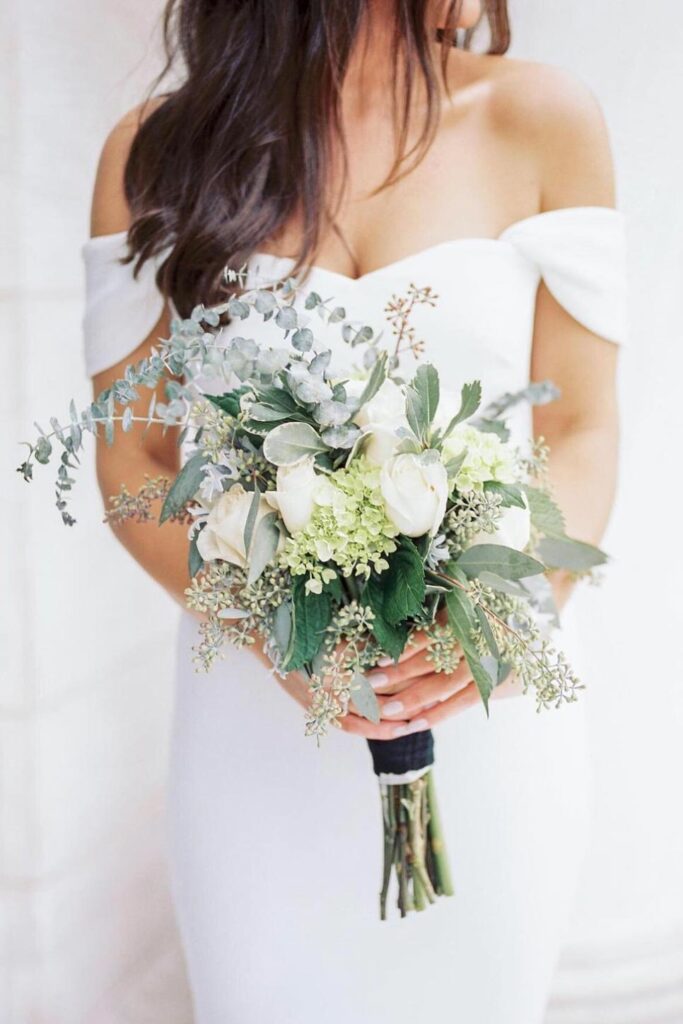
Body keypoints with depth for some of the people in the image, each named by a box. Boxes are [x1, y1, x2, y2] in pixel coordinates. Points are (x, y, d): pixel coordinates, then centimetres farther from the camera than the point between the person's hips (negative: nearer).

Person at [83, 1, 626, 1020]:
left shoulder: (541, 117, -1)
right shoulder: (156, 152, -1)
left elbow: (581, 431, 0)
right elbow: (132, 459, 0)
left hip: (490, 704, 1)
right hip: (262, 710, 0)